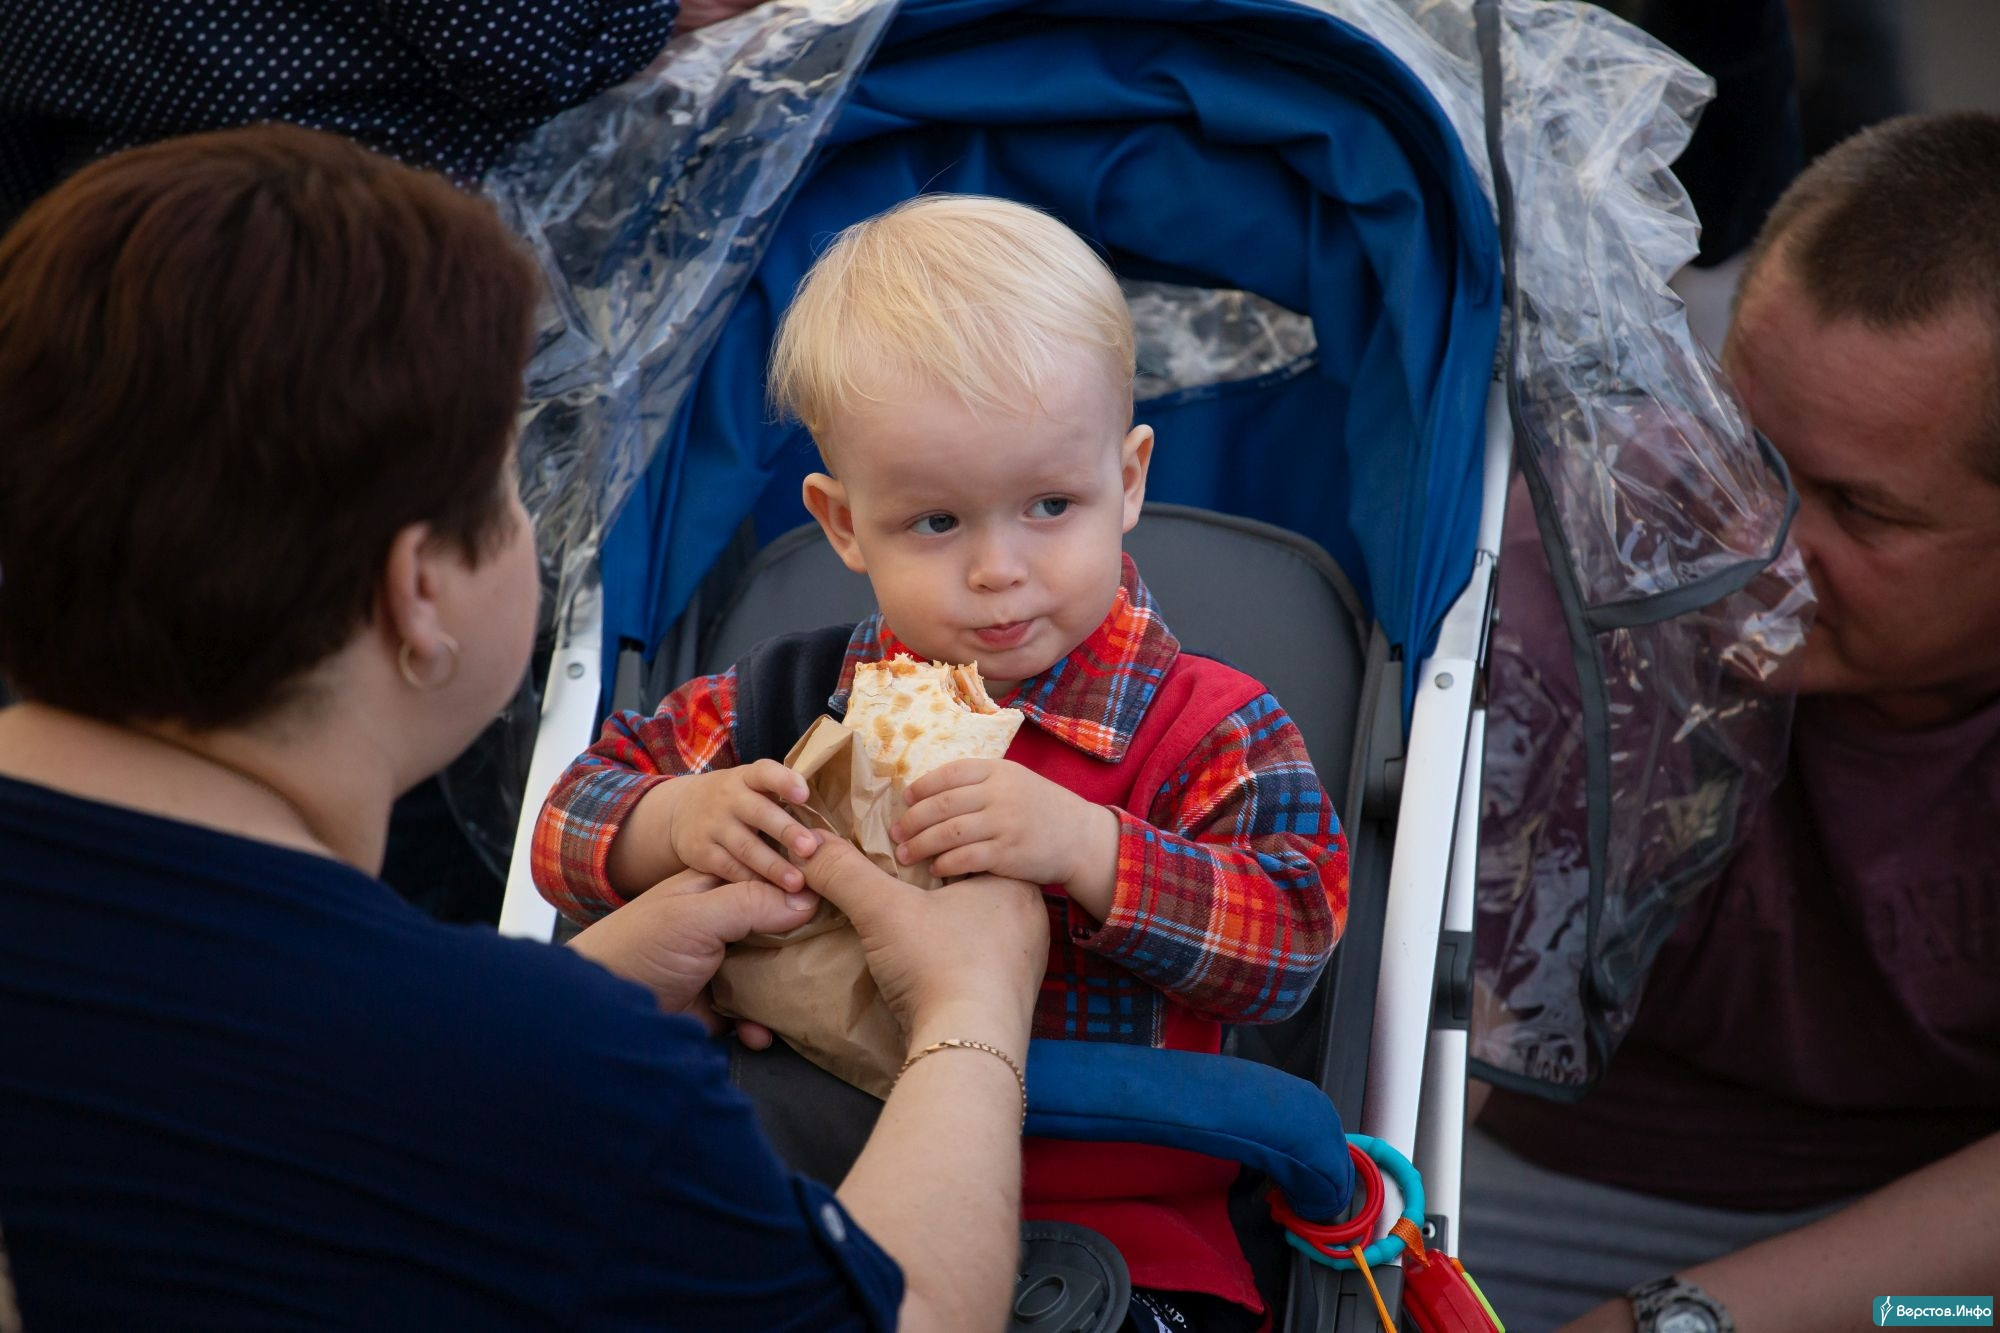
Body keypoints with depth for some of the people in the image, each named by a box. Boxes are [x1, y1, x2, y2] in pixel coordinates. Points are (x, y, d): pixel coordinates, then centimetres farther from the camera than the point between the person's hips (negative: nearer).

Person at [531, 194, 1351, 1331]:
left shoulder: (1208, 729, -1)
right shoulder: (797, 703, 7)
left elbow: (1294, 937, -14)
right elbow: (574, 820, 11)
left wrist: (1083, 847, -26)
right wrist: (679, 826, -12)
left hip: (1118, 1241, -2)